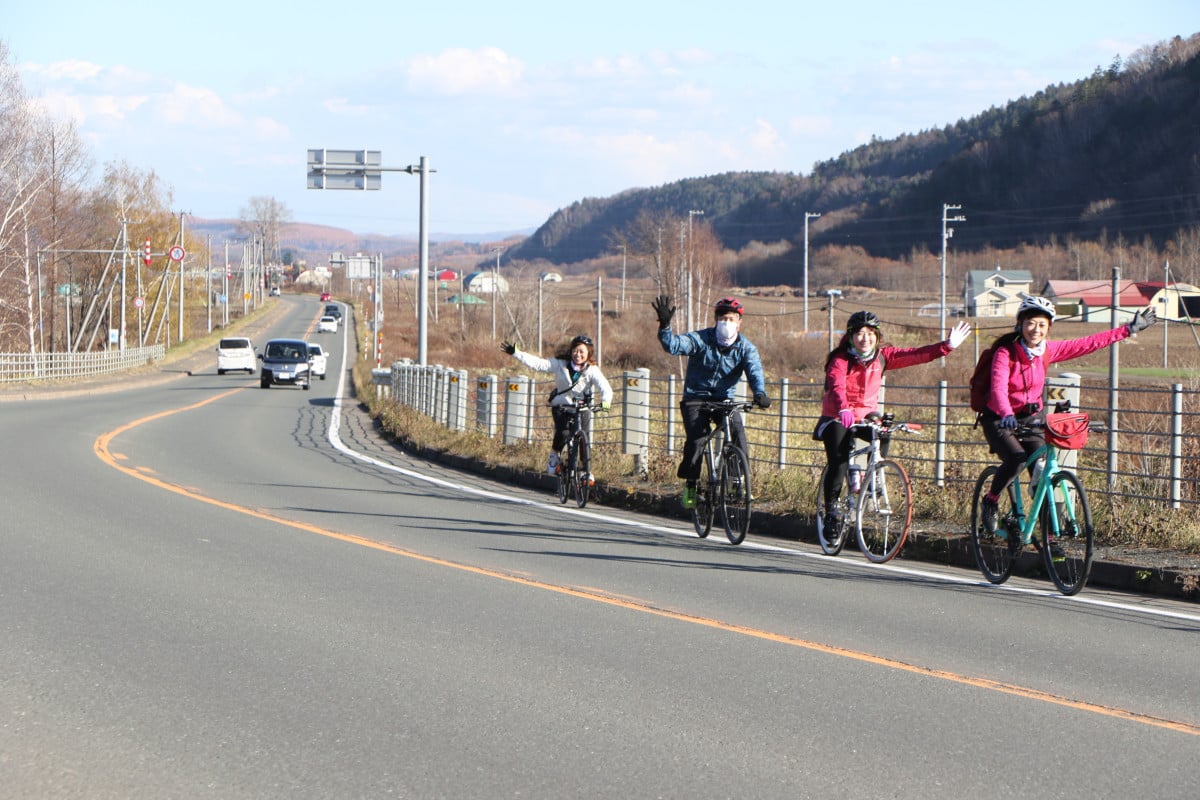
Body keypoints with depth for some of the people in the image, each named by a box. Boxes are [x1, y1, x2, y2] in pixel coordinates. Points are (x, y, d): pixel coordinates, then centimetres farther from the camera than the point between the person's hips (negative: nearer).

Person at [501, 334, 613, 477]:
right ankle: (554, 457, 2)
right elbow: (538, 363, -12)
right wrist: (515, 353, -20)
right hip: (561, 406, 0)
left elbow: (605, 387, -25)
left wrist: (605, 401, -48)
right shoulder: (560, 364, -9)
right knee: (563, 433, -26)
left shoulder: (592, 371, -12)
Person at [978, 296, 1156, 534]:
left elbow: (1088, 344, 2)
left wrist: (1129, 329, 2)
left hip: (1031, 419, 5)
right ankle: (990, 501, -3)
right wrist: (1007, 415, -53)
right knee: (1016, 459, -30)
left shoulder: (1048, 351, -4)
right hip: (999, 420, -5)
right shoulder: (1005, 352, -19)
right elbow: (999, 388, -34)